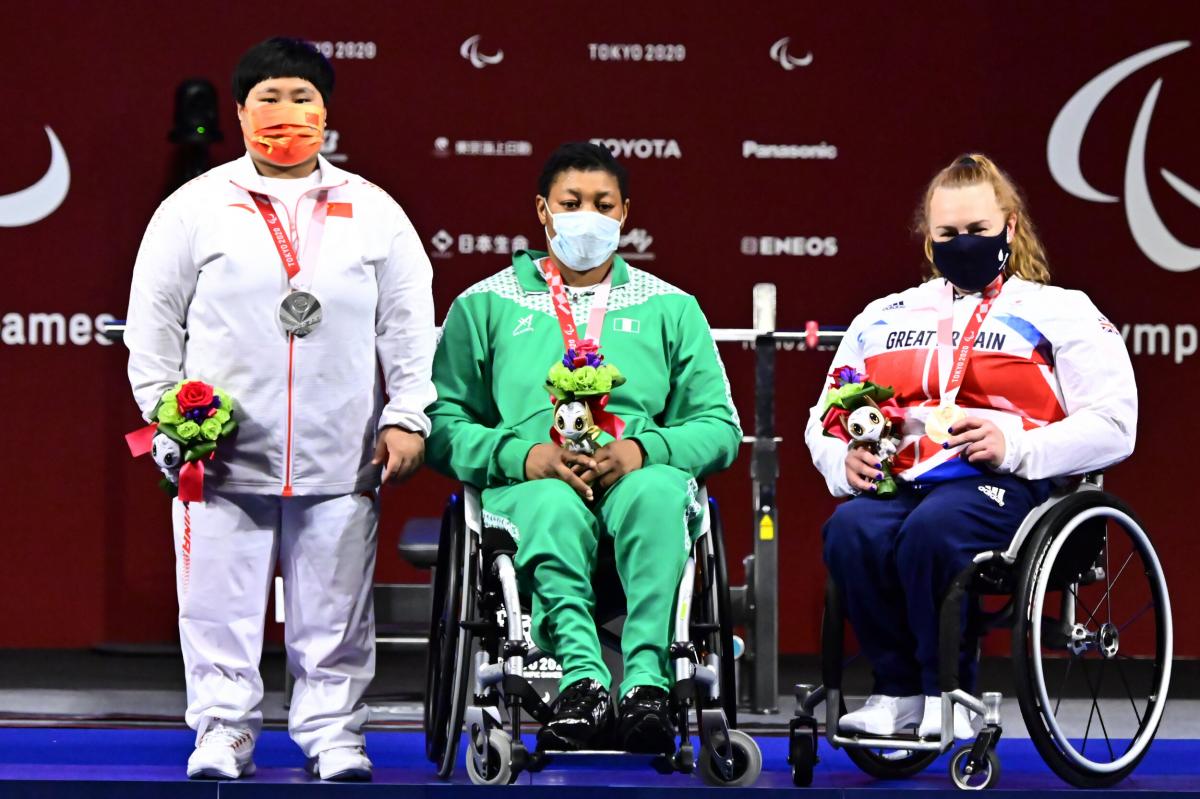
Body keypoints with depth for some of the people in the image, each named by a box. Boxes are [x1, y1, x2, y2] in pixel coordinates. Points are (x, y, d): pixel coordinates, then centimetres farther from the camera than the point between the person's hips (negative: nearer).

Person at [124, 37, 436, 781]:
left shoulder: (374, 213, 11)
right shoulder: (195, 208, 6)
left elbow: (410, 327, 10)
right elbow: (153, 323, 7)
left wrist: (407, 419, 2)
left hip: (341, 461, 1)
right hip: (223, 457, -1)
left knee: (334, 609, 4)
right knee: (221, 607, 1)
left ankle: (334, 731, 13)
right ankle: (222, 732, 10)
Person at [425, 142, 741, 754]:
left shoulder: (670, 308, 21)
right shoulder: (484, 306, 18)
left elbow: (719, 427, 12)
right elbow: (443, 426, 7)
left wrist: (640, 450, -9)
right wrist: (524, 454, -12)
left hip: (639, 477, 1)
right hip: (529, 484, -1)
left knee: (657, 490, -37)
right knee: (554, 505, -38)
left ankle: (647, 680, -47)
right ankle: (582, 676, -55)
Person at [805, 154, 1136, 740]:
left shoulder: (1059, 313, 12)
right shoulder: (883, 317, 26)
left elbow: (1113, 426, 2)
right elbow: (825, 418, 28)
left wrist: (1016, 447, -14)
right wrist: (843, 461, 2)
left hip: (1003, 485, -4)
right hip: (898, 482, 4)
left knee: (933, 530, -38)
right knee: (851, 532, -32)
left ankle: (946, 692, -22)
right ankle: (898, 691, -18)